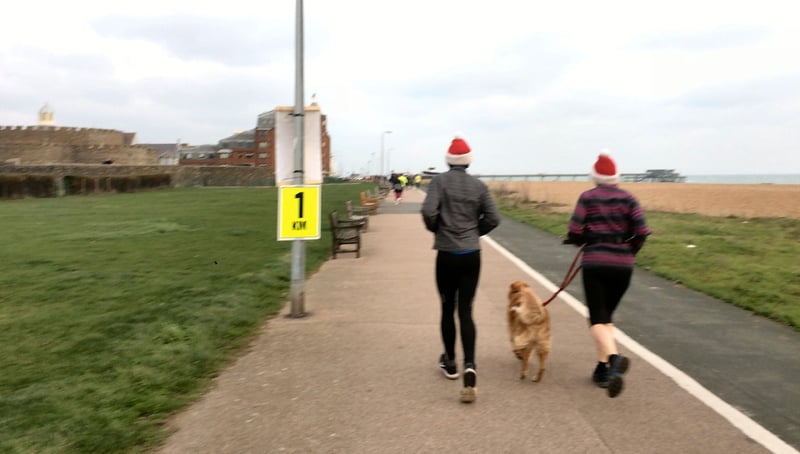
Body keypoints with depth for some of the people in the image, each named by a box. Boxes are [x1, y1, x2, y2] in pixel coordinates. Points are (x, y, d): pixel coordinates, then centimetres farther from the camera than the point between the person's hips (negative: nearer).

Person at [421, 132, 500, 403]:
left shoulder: (440, 181, -6)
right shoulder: (479, 185, 3)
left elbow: (428, 212, -18)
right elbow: (492, 219, 2)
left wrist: (436, 229, 2)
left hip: (447, 254, -2)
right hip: (472, 255, 2)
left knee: (448, 309, 13)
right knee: (465, 311, 3)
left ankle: (450, 363, 25)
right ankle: (469, 366, -14)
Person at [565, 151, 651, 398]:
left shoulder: (587, 197, -1)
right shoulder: (628, 198, 4)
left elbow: (574, 233, -9)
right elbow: (642, 232, -5)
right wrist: (629, 252, 13)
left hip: (595, 263, -3)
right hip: (623, 265, 3)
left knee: (597, 318, -1)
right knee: (607, 315, 18)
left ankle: (614, 357, -28)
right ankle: (603, 368, 20)